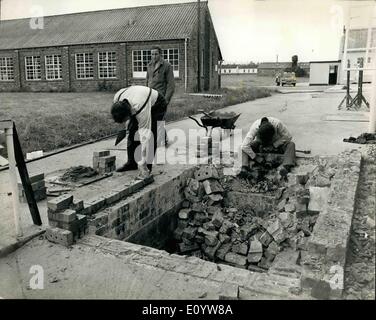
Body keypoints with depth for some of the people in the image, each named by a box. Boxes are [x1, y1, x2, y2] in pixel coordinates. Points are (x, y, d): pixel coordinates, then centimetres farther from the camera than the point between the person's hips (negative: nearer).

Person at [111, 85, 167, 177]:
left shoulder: (141, 109, -46)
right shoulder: (116, 98, -29)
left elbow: (145, 136, -45)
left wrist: (142, 163, -44)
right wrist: (128, 121, 11)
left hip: (156, 104, -6)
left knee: (149, 136, -19)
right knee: (132, 132, -1)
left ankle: (147, 167, -12)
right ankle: (131, 162, 10)